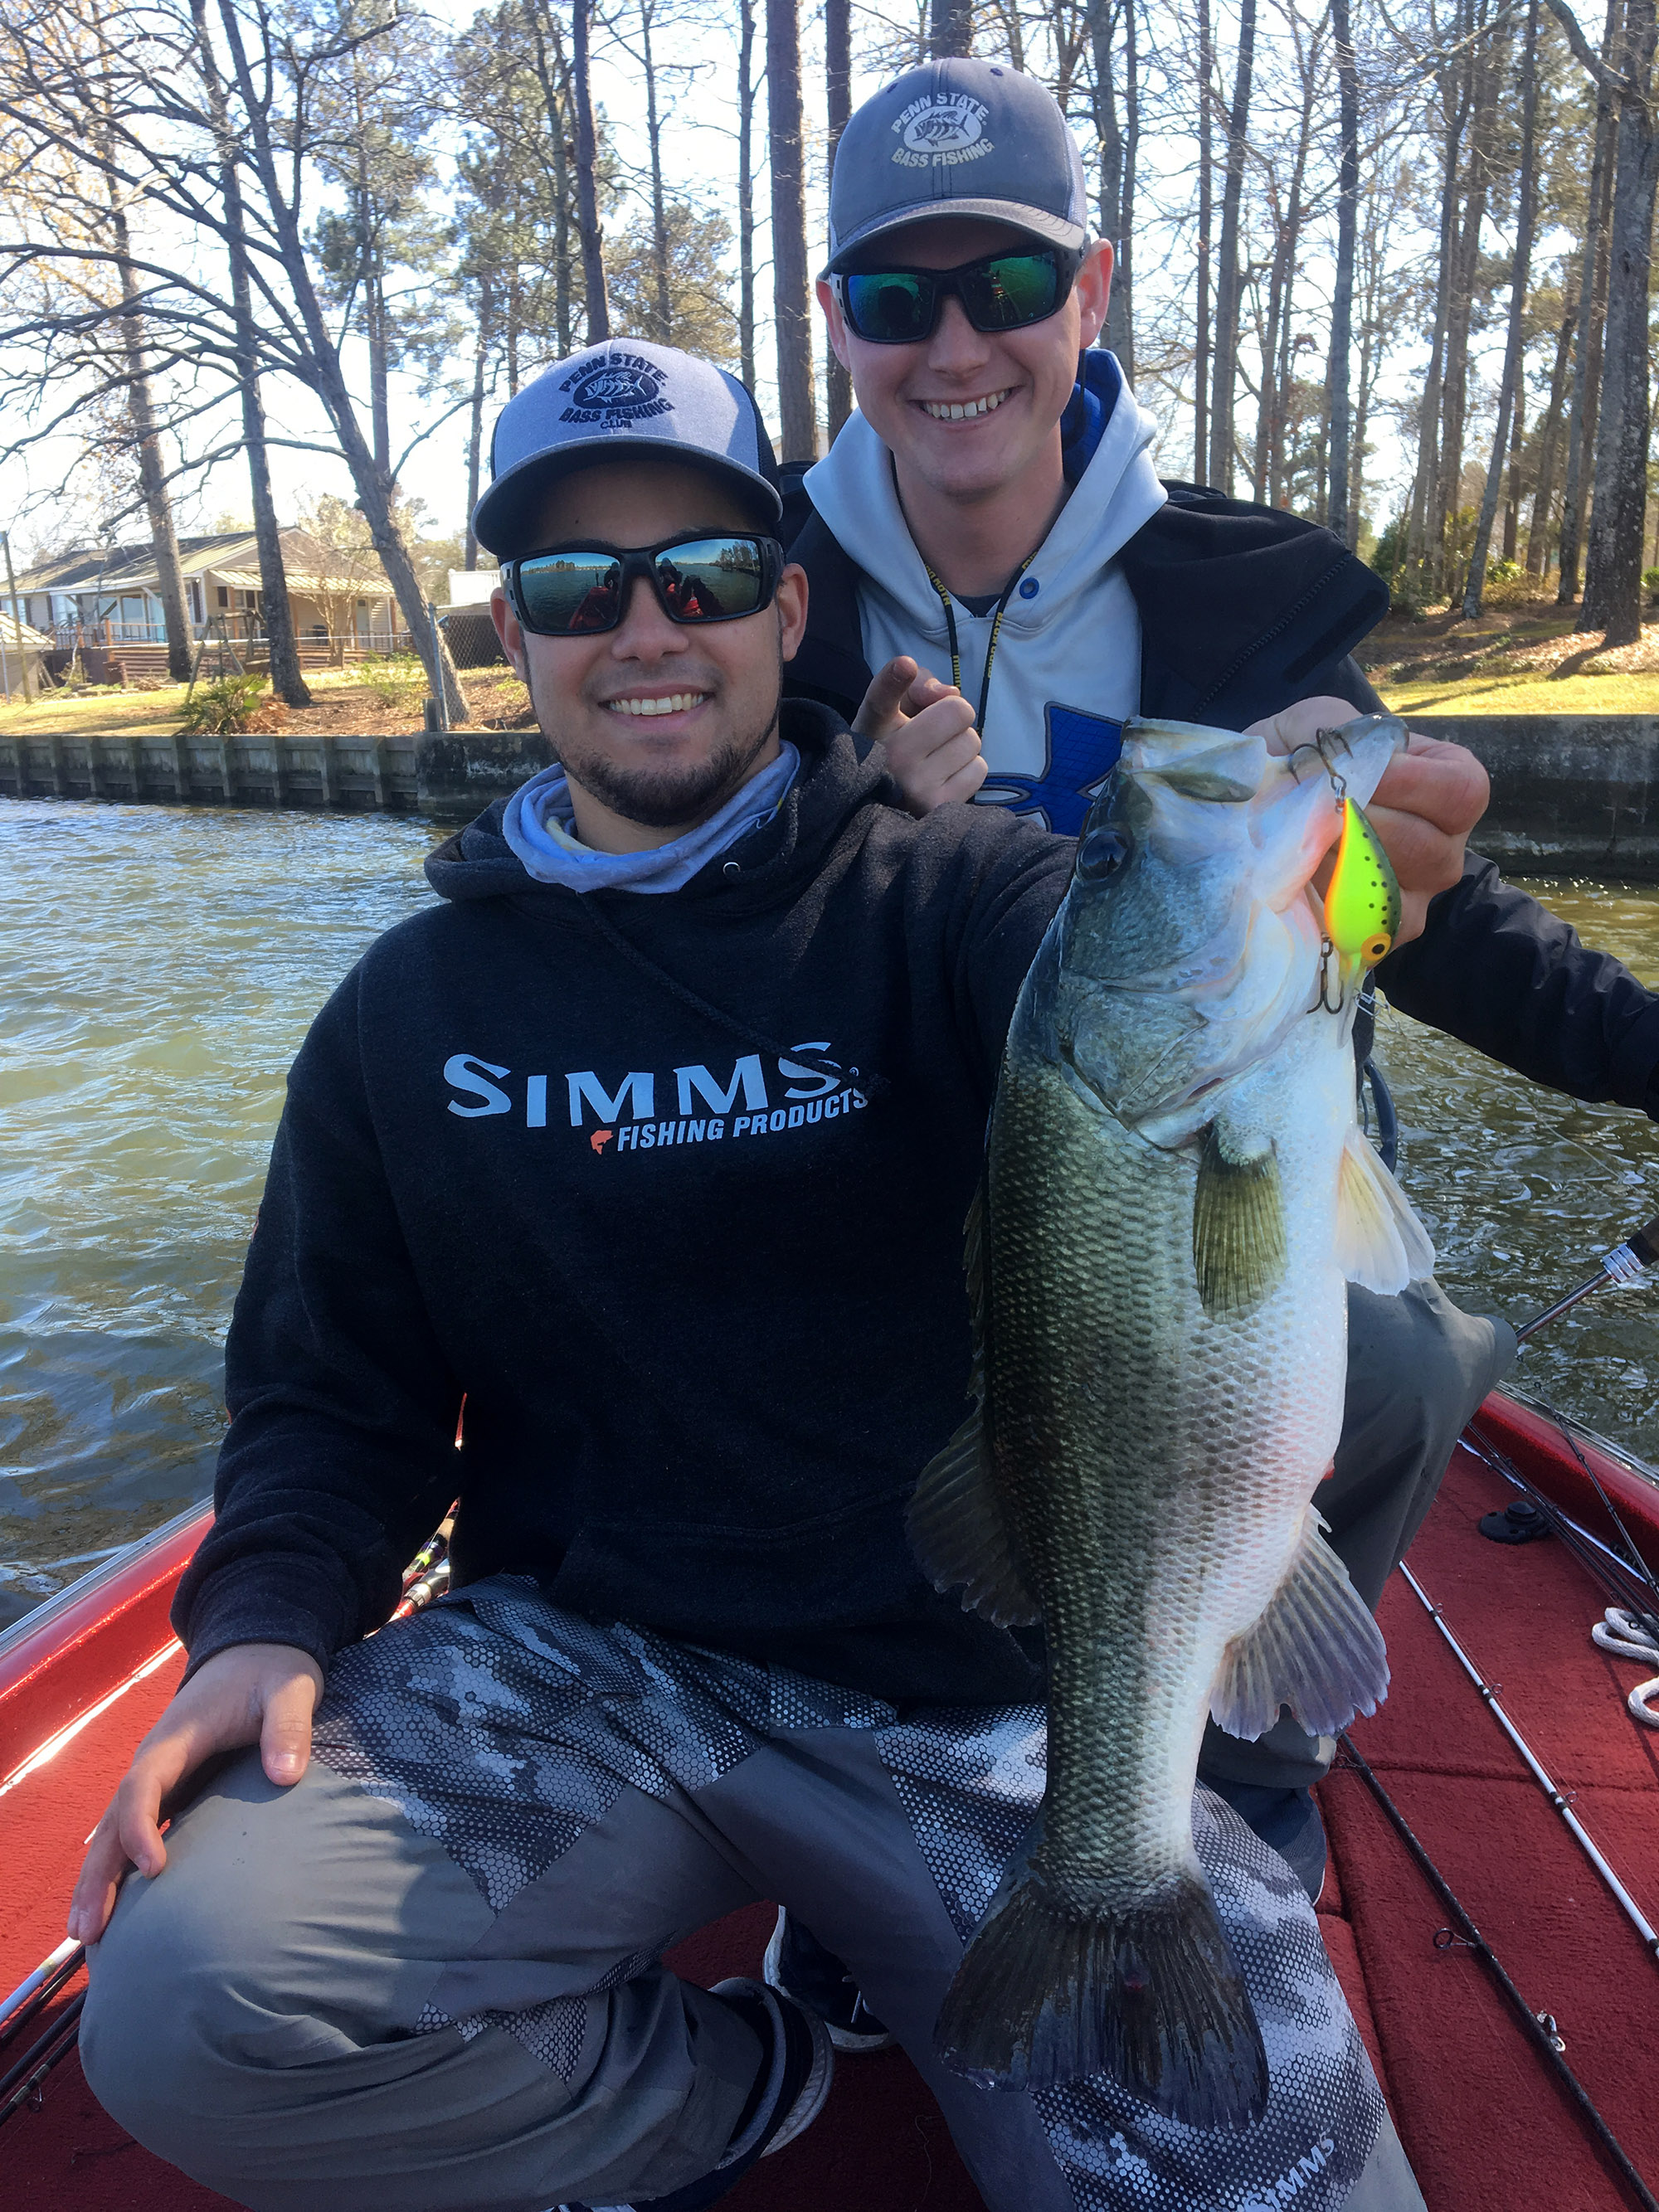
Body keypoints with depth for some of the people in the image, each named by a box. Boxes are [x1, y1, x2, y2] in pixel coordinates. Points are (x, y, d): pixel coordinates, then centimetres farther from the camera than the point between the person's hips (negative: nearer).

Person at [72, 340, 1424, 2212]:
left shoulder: (953, 902, -5)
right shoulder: (417, 1007, 5)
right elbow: (333, 1393, 10)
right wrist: (269, 1618, -8)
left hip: (981, 1702, -1)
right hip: (567, 1665, 3)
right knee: (179, 2011, -20)